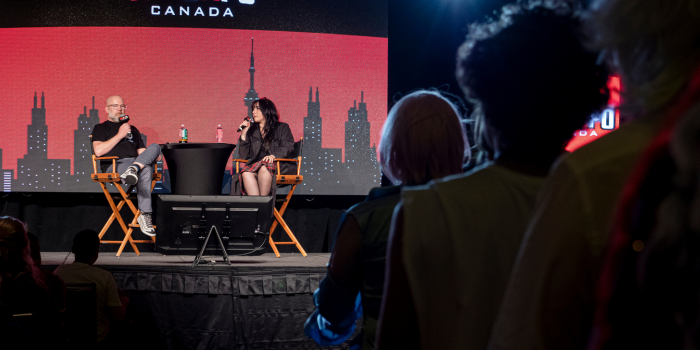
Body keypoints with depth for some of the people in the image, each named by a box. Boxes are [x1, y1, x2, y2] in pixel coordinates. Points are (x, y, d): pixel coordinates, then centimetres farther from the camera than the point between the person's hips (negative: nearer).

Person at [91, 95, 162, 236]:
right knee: (145, 170, -38)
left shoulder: (132, 129, 35)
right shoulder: (101, 128, 18)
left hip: (137, 161, 4)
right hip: (114, 166, -4)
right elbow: (98, 151, -1)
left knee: (155, 147, -32)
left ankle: (133, 170, -54)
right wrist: (119, 135, -3)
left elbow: (141, 152, 25)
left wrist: (154, 157, 0)